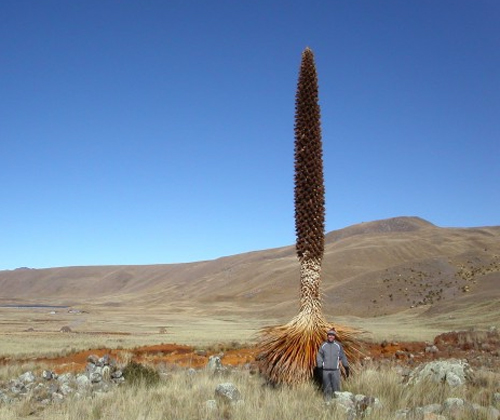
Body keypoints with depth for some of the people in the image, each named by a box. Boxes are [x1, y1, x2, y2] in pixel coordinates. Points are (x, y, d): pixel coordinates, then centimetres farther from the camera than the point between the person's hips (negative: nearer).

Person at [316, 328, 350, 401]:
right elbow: (319, 356, 8)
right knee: (326, 388, 6)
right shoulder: (323, 345, 5)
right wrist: (319, 366, -1)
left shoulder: (338, 345, 3)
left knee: (336, 388, -4)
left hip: (335, 370, -1)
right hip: (325, 370, 1)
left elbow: (343, 357, 7)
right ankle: (327, 401, 15)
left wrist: (346, 367, 6)